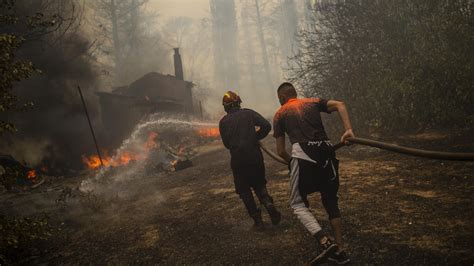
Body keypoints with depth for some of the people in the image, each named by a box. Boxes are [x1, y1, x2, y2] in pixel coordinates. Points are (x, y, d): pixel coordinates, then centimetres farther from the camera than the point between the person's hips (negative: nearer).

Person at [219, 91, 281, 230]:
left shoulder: (223, 122, 2)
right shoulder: (248, 113, 2)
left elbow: (226, 143, 6)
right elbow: (266, 126, -9)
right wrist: (255, 137, 6)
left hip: (237, 160, -1)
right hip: (255, 156, 1)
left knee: (244, 190, 13)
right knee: (259, 184, 19)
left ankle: (257, 219, 6)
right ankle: (268, 204, -8)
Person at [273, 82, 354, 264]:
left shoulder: (280, 114, 16)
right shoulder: (313, 102, 21)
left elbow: (280, 151, 13)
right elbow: (340, 104, 3)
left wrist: (291, 161, 32)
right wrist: (348, 130, -5)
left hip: (303, 155, -4)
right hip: (327, 152, 4)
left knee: (298, 203, 7)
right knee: (331, 201, 16)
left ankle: (324, 242, -13)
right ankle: (340, 251, 15)